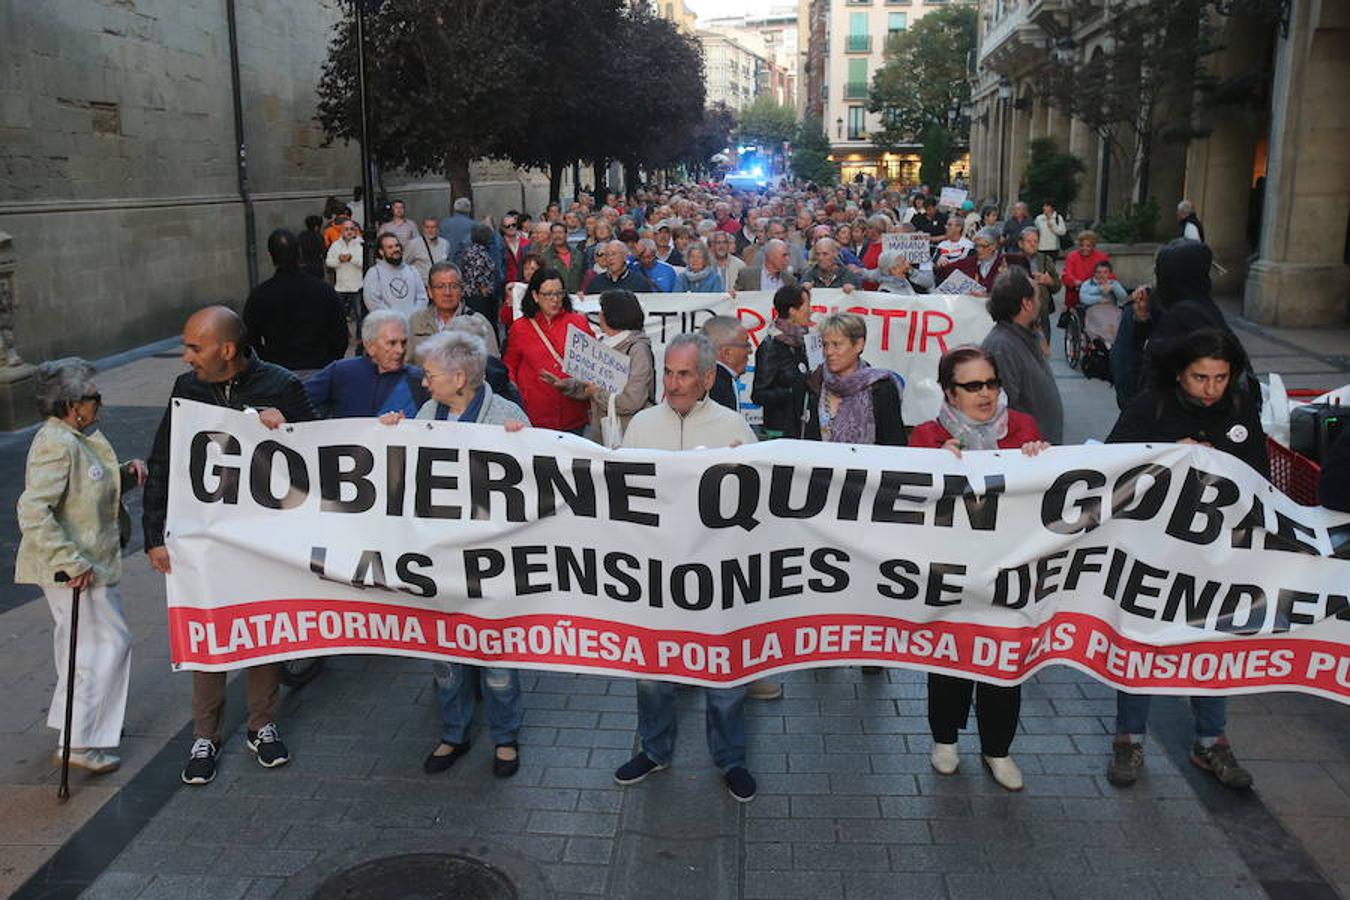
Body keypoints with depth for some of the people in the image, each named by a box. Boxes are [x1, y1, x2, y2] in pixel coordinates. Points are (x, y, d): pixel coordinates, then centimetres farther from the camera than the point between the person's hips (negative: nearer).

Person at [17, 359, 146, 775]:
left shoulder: (78, 437, 9)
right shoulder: (57, 445, -22)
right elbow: (33, 511, -29)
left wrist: (125, 474, 1)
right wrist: (70, 562, -29)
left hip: (85, 564, 10)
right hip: (77, 569, -10)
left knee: (80, 644, 20)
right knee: (108, 642, -5)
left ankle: (72, 723, 36)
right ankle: (80, 742, 2)